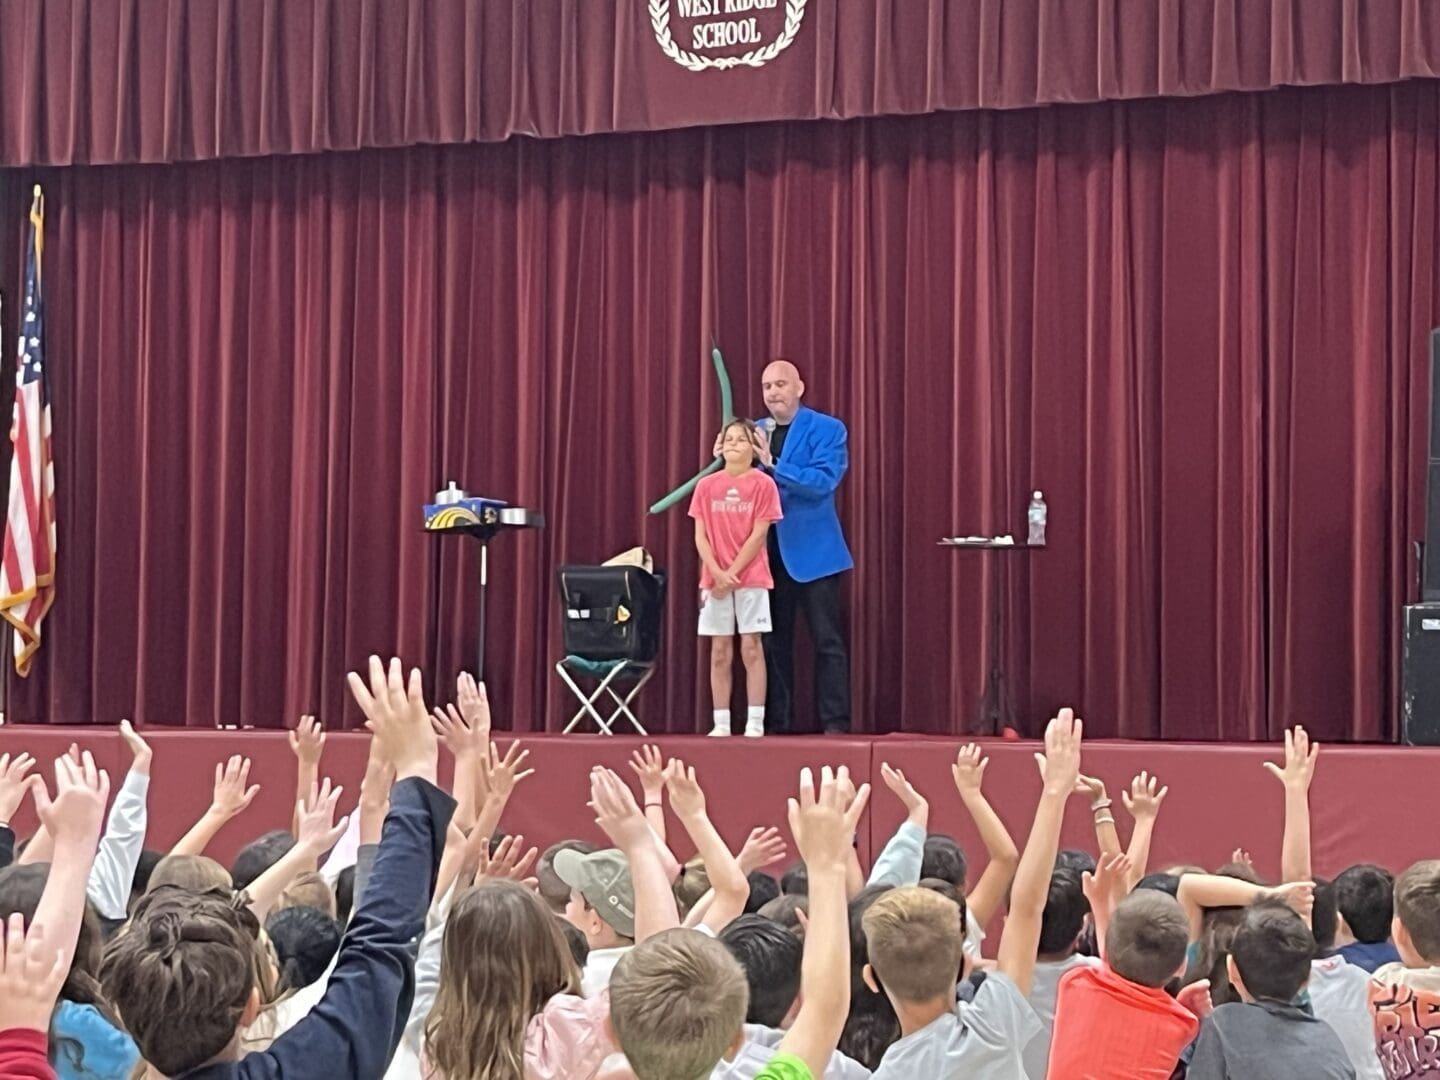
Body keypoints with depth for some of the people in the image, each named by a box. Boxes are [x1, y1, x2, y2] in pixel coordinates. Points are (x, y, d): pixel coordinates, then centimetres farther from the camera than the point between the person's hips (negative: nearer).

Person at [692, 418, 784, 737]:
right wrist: (717, 573, -11)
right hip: (714, 578, 3)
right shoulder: (706, 486, 5)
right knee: (720, 651, 4)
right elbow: (700, 536, 2)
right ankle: (721, 723, 7)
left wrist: (732, 573, -11)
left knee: (751, 648, -2)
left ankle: (755, 723, -2)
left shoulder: (763, 484, -3)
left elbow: (758, 535, -7)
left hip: (751, 578, -3)